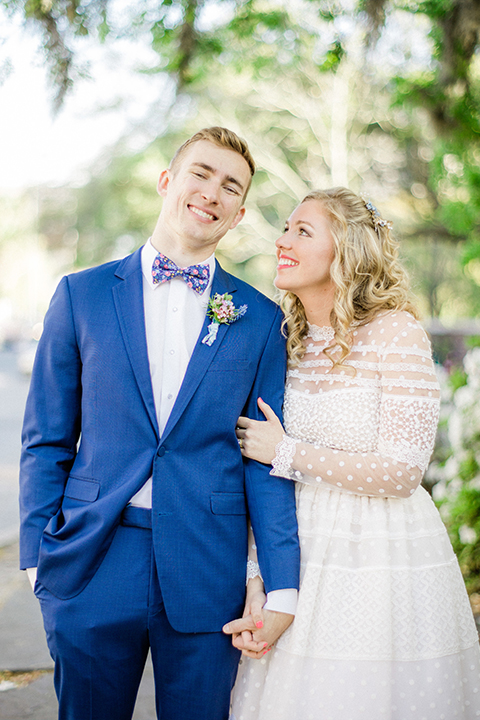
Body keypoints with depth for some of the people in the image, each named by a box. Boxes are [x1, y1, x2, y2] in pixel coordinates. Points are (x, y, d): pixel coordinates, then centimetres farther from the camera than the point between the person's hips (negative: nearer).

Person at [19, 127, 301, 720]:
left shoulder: (259, 320, 4)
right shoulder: (82, 294, 3)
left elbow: (266, 463, 3)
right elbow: (46, 441, 6)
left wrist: (282, 591, -2)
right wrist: (39, 557, 0)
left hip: (207, 575, 0)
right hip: (93, 565, 0)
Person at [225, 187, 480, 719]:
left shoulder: (395, 332, -10)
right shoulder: (289, 343, 7)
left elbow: (400, 473, -16)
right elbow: (265, 477, 8)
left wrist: (285, 452, -12)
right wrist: (256, 588, -1)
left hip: (385, 565, -5)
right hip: (302, 555, 5)